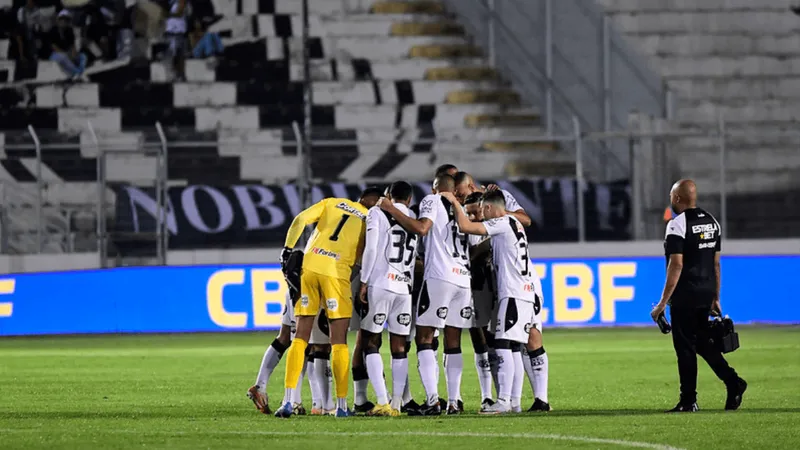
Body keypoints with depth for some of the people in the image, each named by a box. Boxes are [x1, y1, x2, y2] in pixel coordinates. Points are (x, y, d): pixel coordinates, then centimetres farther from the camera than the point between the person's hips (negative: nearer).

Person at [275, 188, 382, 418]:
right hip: (336, 273, -2)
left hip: (308, 267, 2)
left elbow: (300, 220, 5)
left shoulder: (333, 203, 16)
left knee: (301, 337, 7)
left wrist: (288, 249, 10)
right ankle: (341, 405, 4)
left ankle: (288, 401, 0)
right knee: (339, 341, 6)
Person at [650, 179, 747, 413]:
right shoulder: (712, 222, 11)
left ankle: (688, 400, 2)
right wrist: (715, 298, 20)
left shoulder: (678, 225, -13)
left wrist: (663, 302, -17)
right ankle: (732, 381, 4)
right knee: (701, 341, 18)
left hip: (685, 296, -8)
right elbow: (716, 263, 15)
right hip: (706, 294, 8)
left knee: (685, 347, -1)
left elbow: (676, 265, -19)